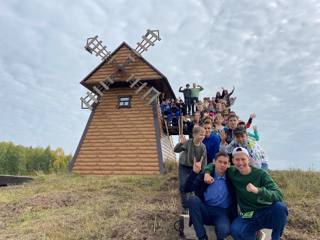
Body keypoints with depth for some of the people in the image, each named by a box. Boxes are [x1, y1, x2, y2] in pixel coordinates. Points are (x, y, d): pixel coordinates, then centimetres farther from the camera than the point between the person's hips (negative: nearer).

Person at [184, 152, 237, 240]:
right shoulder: (205, 175, 3)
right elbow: (187, 189, -8)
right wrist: (194, 172, -20)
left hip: (222, 213, -1)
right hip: (205, 211, 2)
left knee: (224, 230, -36)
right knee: (193, 199, -30)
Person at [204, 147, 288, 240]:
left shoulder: (261, 174, -9)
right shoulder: (232, 173, -1)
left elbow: (278, 195, -21)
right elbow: (214, 165, 13)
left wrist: (257, 190, -37)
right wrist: (207, 173, -9)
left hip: (267, 213, 0)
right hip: (248, 216, 0)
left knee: (280, 206, -32)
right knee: (235, 230, -31)